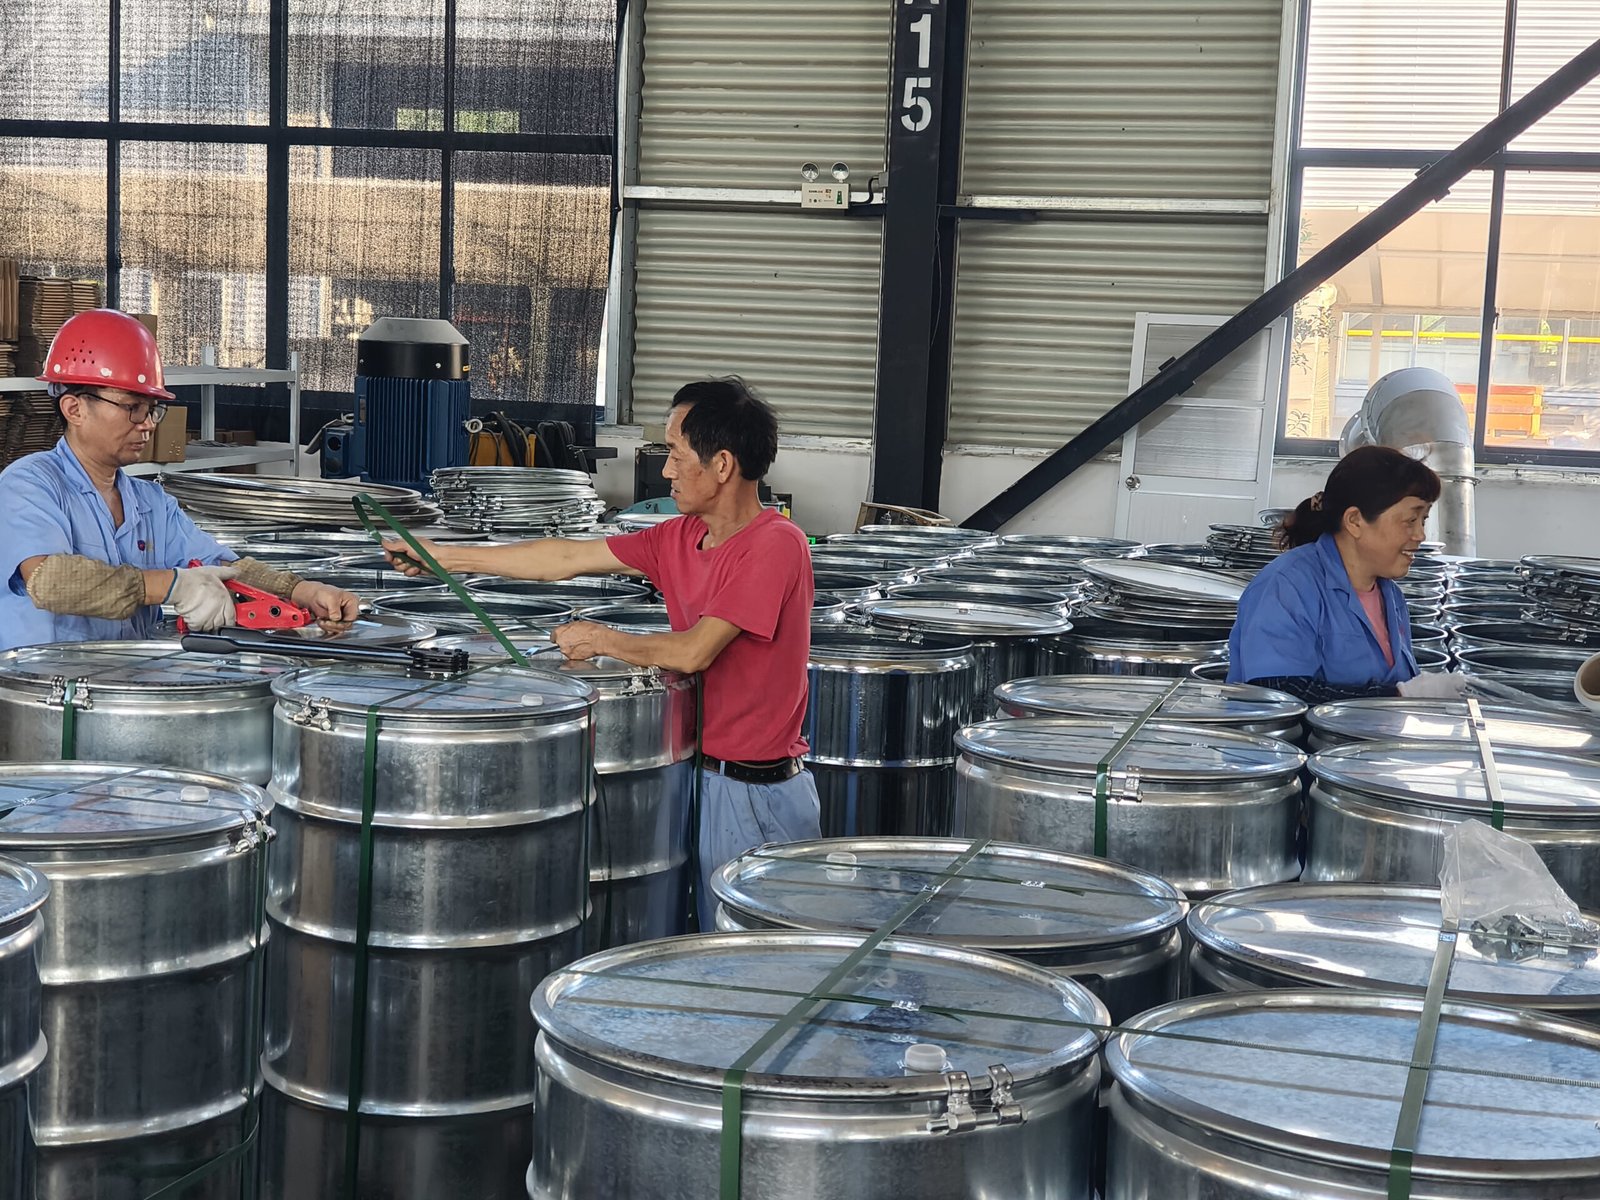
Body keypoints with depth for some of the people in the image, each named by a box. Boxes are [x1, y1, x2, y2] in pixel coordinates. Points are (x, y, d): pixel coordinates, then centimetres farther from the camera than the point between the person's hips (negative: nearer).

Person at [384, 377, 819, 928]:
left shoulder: (775, 544, -19)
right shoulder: (680, 538, 7)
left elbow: (693, 652, -25)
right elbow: (567, 559, 10)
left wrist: (602, 640, -9)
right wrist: (446, 557, 11)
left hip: (757, 795, -8)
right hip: (706, 780, 8)